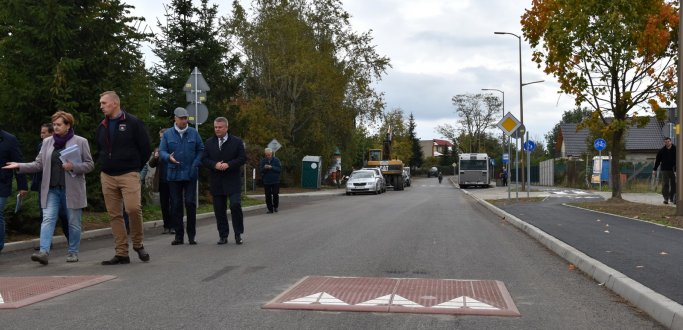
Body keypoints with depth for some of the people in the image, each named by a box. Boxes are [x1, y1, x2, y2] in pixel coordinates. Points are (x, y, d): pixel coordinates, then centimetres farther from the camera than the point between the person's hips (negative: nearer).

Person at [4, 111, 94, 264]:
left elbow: (90, 164, -1)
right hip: (51, 189, 3)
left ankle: (73, 252, 18)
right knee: (47, 219, -9)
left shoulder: (80, 142, 0)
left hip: (72, 190, -3)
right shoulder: (47, 142, 11)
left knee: (74, 222, 5)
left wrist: (73, 167, -16)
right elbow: (39, 164, 10)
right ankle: (44, 251, -16)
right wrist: (20, 166, -2)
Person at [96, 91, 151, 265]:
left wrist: (135, 167, 2)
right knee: (114, 215, 4)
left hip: (129, 175, -5)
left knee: (133, 208, -20)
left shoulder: (133, 123, -3)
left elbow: (145, 148, -2)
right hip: (107, 176, 6)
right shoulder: (102, 126, 14)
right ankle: (121, 253, 9)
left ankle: (138, 244, 2)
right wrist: (104, 164, 16)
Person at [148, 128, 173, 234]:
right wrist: (154, 158, -12)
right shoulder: (158, 149, 12)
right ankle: (166, 226, 12)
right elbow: (151, 164, 8)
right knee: (164, 205, 6)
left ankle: (173, 226, 3)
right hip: (162, 182, 4)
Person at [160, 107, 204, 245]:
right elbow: (162, 151, 3)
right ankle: (179, 235, 11)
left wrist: (195, 165, -5)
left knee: (190, 203, -5)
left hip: (190, 174, -1)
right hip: (174, 175, 1)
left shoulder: (194, 133, 6)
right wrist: (169, 157, -18)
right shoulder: (167, 134, 5)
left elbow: (201, 150, 8)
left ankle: (191, 235, 5)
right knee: (176, 205, 3)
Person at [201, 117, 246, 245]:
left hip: (232, 180, -3)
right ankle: (223, 235, 14)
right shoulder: (209, 142, 10)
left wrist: (228, 165, -15)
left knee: (235, 205, -13)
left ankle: (238, 234, 1)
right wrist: (215, 165, -13)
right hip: (216, 181, 3)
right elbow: (204, 159, 6)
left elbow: (242, 158, -2)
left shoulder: (237, 142, 2)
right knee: (219, 209, 5)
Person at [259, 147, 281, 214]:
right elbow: (260, 170, -2)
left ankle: (275, 207, 19)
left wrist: (271, 167, -20)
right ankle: (270, 209, 8)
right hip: (266, 181, 1)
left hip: (275, 181, -1)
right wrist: (264, 168, -23)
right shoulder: (262, 161, 2)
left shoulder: (276, 160, -2)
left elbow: (279, 169, -9)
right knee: (268, 196, 1)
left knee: (275, 195, -1)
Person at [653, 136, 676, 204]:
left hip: (673, 170, 1)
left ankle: (672, 198, 16)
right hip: (665, 170, -1)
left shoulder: (675, 149, 0)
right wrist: (654, 169, 4)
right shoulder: (661, 151, 2)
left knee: (673, 184, 5)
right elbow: (657, 160, 7)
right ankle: (666, 198, -3)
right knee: (665, 184, -5)